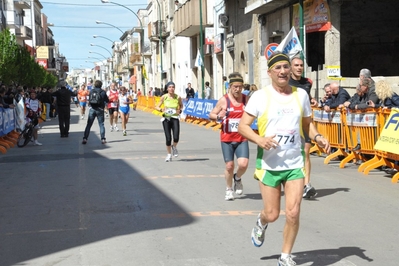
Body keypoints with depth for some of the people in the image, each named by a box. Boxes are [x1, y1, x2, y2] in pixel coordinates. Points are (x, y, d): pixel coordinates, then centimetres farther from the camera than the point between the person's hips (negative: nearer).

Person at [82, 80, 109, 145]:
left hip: (92, 109, 1)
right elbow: (107, 100, 4)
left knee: (89, 125, 4)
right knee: (101, 124, 7)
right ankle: (103, 139, 3)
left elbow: (89, 100, 10)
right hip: (100, 109, -1)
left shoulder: (91, 91, 1)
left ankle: (85, 139, -2)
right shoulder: (103, 92, -4)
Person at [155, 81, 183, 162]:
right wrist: (161, 109, -17)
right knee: (168, 138, 0)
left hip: (175, 118, 0)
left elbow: (181, 105, 17)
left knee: (176, 138, -14)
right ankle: (169, 155, 20)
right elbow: (157, 107, 4)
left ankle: (174, 147, 22)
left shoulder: (178, 97, -2)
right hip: (166, 118, 0)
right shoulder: (164, 97, -3)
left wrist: (180, 110, -3)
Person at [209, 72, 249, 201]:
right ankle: (229, 189, 26)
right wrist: (218, 116, -19)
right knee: (229, 166, 3)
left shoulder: (246, 99, 2)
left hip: (242, 139, 1)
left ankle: (237, 178, 20)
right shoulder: (224, 100, -4)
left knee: (243, 164, -14)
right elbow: (211, 114, 2)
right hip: (227, 139, -1)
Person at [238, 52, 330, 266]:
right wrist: (259, 140, -25)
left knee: (293, 213, -6)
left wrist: (317, 137, -4)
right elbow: (242, 126, -6)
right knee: (272, 214, 5)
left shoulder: (301, 94, 4)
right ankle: (261, 223, 43)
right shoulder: (260, 96, -7)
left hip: (295, 164, 2)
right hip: (269, 164, -2)